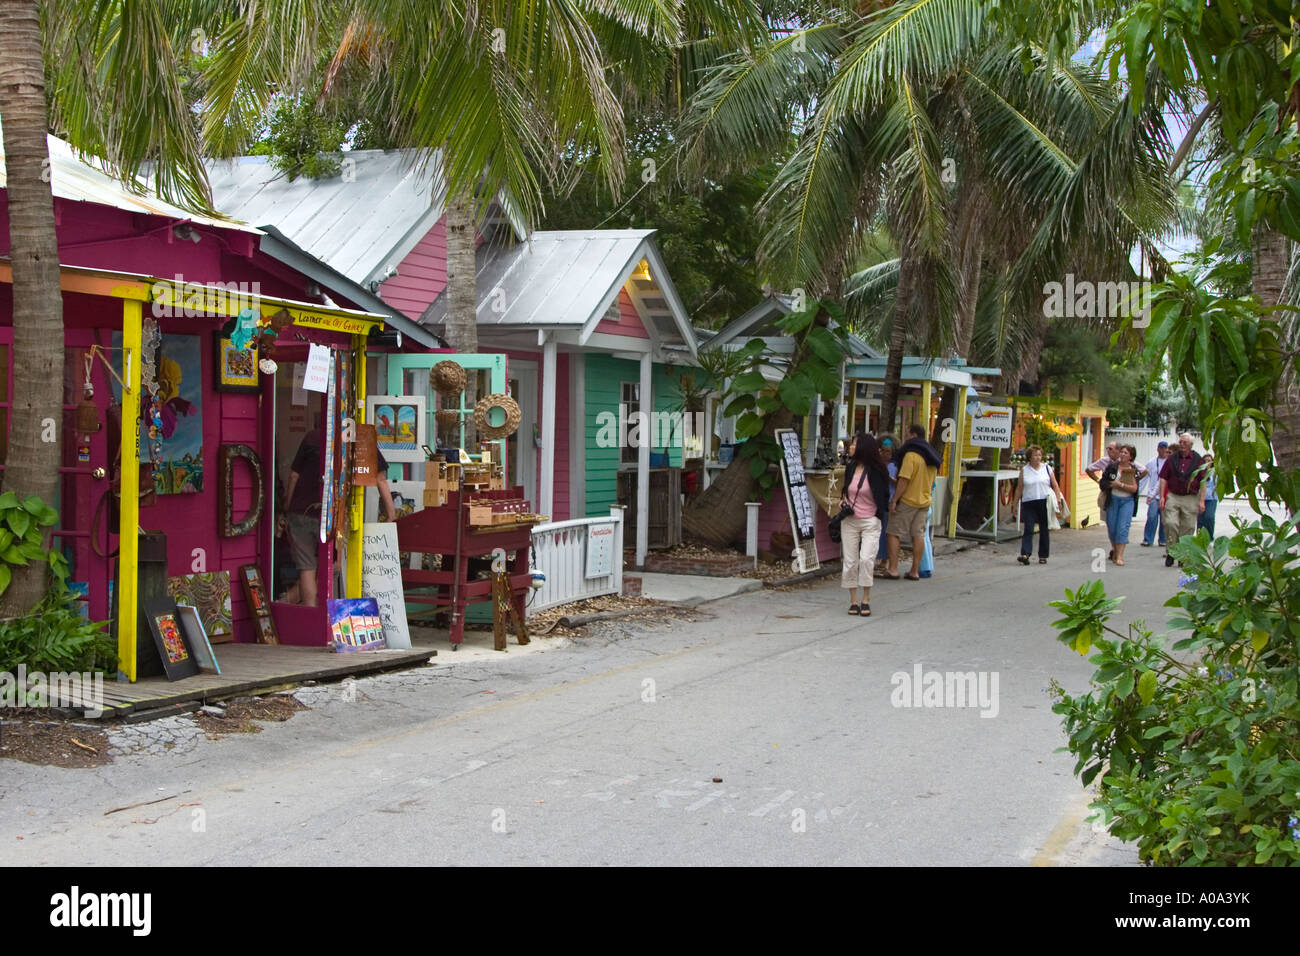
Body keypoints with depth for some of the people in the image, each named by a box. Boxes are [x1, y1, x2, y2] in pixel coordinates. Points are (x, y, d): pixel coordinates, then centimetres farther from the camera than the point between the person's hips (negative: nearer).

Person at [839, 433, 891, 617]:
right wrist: (843, 500, 6)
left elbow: (884, 496, 2)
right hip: (850, 520, 5)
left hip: (870, 522, -5)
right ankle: (853, 601, 11)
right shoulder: (851, 467, 7)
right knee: (850, 561, 3)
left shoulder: (876, 471, -8)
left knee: (866, 559, -15)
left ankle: (866, 601, -3)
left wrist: (878, 514, -5)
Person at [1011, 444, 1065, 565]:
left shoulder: (1047, 468, 7)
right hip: (1029, 503, -1)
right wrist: (1015, 503, 9)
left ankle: (1043, 556, 14)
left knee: (1044, 530, 6)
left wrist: (1058, 498, -4)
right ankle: (1025, 554, -19)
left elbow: (1055, 486, 7)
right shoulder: (1024, 470, 6)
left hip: (1044, 502, 1)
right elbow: (1019, 488, 10)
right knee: (1028, 529, -11)